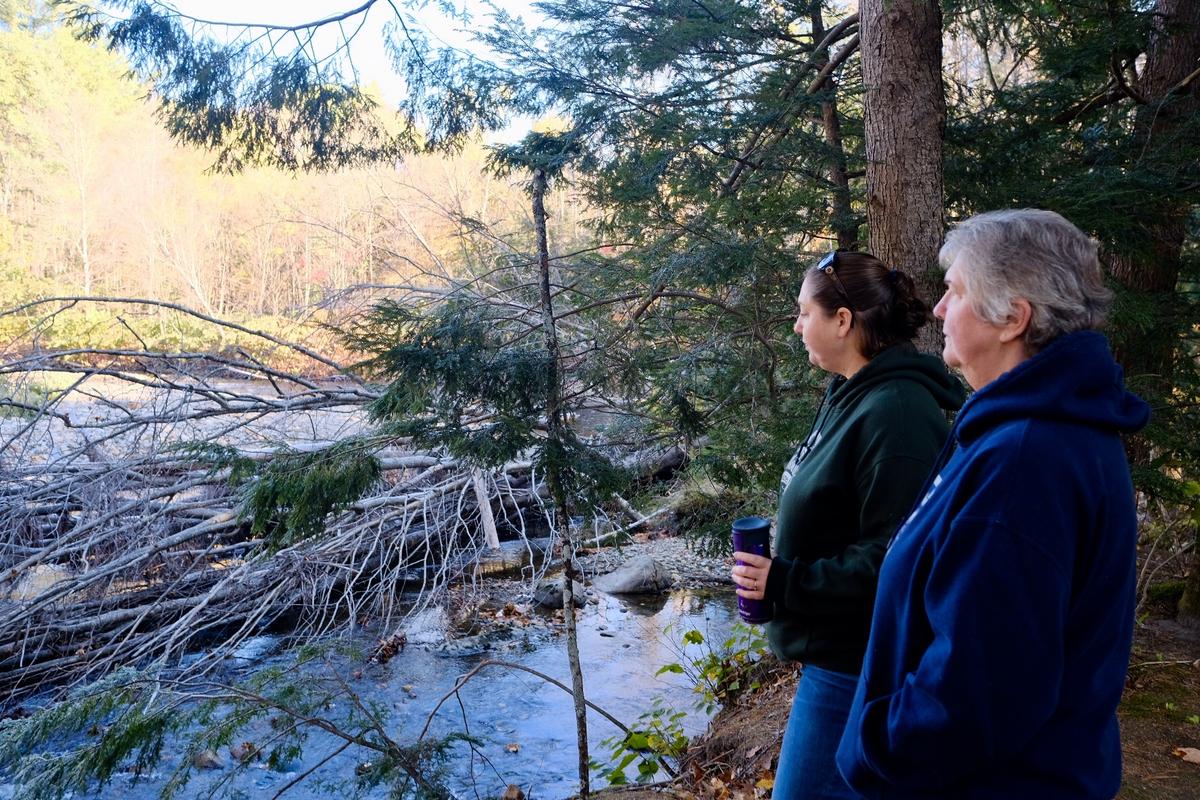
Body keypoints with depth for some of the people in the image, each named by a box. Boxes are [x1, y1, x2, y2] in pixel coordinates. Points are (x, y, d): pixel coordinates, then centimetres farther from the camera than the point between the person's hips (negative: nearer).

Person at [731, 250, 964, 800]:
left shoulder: (895, 412, -24)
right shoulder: (852, 395, 8)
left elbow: (895, 558, -27)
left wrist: (786, 584, -22)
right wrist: (782, 572, 12)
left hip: (856, 658, -10)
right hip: (836, 646, 10)